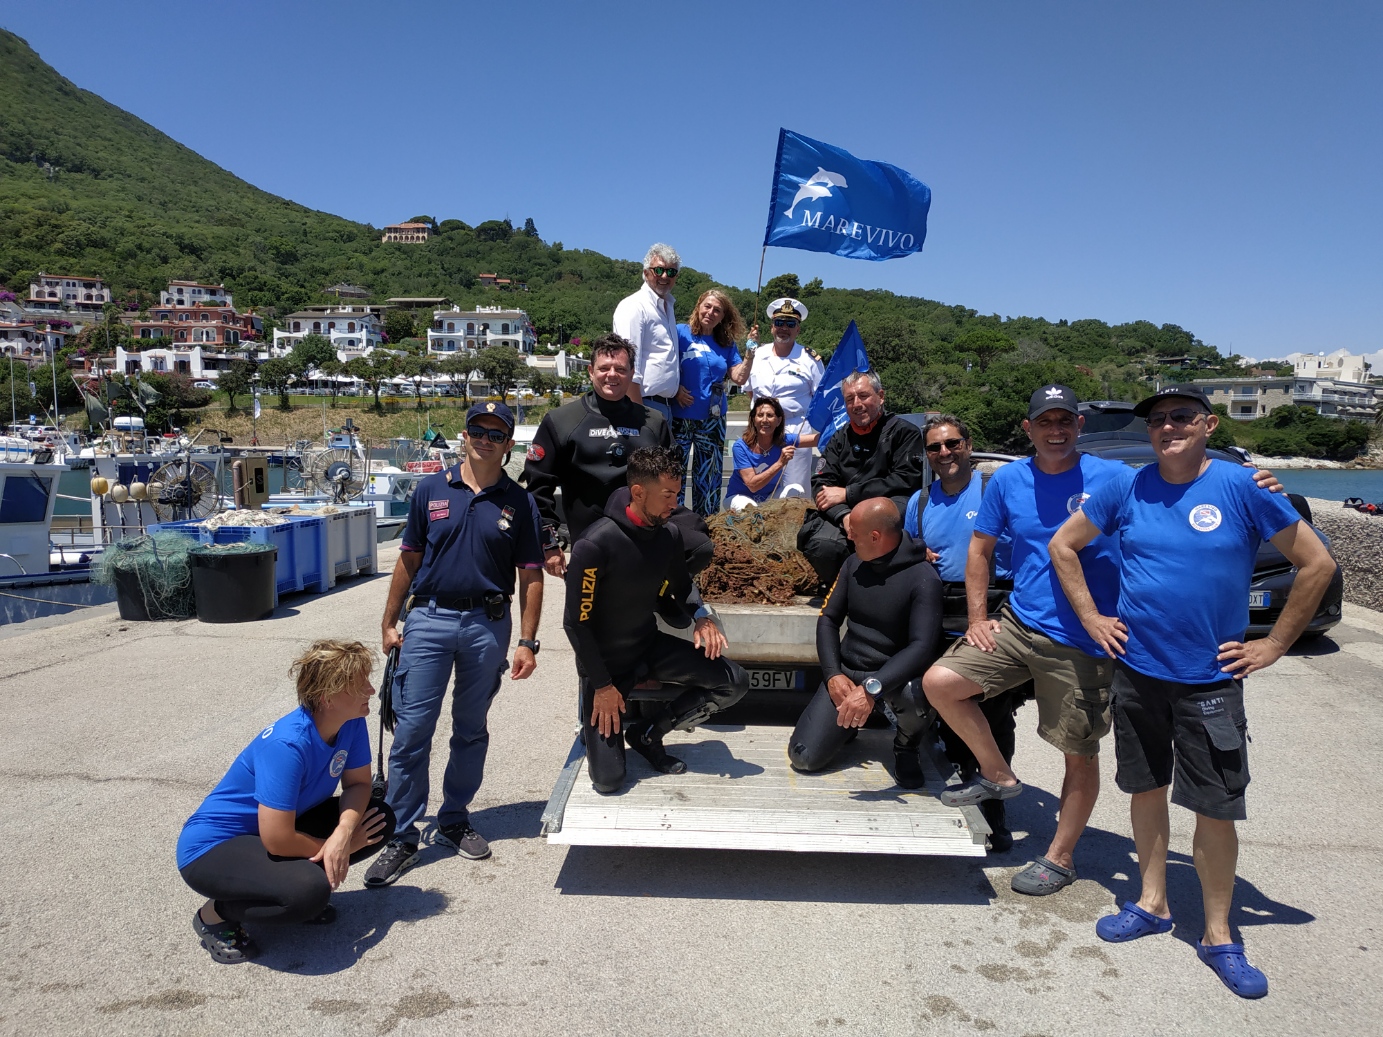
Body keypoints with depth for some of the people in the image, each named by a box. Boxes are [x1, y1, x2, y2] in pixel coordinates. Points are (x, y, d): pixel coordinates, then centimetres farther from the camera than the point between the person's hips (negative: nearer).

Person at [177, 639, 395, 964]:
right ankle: (216, 914, -4)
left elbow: (358, 783, -5)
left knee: (381, 819, -7)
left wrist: (343, 832, -25)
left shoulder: (352, 722, -12)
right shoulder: (287, 745, -33)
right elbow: (277, 839, -34)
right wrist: (336, 846, -18)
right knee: (310, 891, -32)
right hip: (212, 848, -7)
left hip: (281, 827, 8)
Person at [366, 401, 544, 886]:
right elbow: (408, 559, 9)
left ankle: (454, 822, 28)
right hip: (429, 619, 0)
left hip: (488, 625, 0)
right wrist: (389, 622, 7)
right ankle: (402, 837, 8)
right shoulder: (431, 490, 4)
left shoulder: (520, 503, 2)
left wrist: (526, 642, -4)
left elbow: (530, 577, 2)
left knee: (471, 730, 12)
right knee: (412, 729, -3)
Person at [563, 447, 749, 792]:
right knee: (608, 779, -9)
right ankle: (594, 722, 25)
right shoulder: (596, 544, -25)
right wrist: (601, 685, -16)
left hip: (650, 647, 6)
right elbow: (576, 623, -19)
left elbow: (682, 587, 12)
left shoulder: (670, 535, -7)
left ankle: (647, 733, 7)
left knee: (734, 682, -6)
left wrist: (701, 615, -10)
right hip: (605, 659, -5)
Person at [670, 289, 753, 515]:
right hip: (681, 417, -4)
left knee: (709, 476, 9)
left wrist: (751, 351, -9)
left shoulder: (726, 344, 10)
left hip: (712, 419, 4)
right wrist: (676, 390, -15)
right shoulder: (681, 333, -1)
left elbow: (739, 378, 2)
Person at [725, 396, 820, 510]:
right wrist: (780, 463, -35)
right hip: (741, 496, -3)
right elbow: (752, 485, -27)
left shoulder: (783, 440, -13)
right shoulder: (740, 447, -22)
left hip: (771, 495, 3)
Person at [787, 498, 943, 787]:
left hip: (893, 676, -4)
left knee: (915, 695, -40)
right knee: (803, 757, -11)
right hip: (846, 673, 4)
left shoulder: (923, 579, -17)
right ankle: (847, 720, 23)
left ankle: (907, 747, -4)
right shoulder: (854, 564, 1)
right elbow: (828, 619, 6)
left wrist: (872, 689, -37)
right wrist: (833, 674, -9)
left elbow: (923, 647, -25)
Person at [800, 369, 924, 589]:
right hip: (845, 515, 3)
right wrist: (844, 515, -17)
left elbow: (905, 481, -9)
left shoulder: (904, 432, 4)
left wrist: (847, 494, -9)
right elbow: (821, 485, 6)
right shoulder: (840, 439, 17)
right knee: (820, 543, -30)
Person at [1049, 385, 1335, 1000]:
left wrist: (1274, 645, -3)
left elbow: (1317, 564, -3)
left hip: (1210, 679, -2)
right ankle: (1153, 904, 31)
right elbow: (1063, 546, 9)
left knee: (1216, 808, 3)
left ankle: (1218, 937, 19)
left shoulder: (1242, 488, -8)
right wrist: (1092, 619, 3)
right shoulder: (1126, 488, -1)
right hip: (1137, 670, 2)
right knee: (1147, 789, 14)